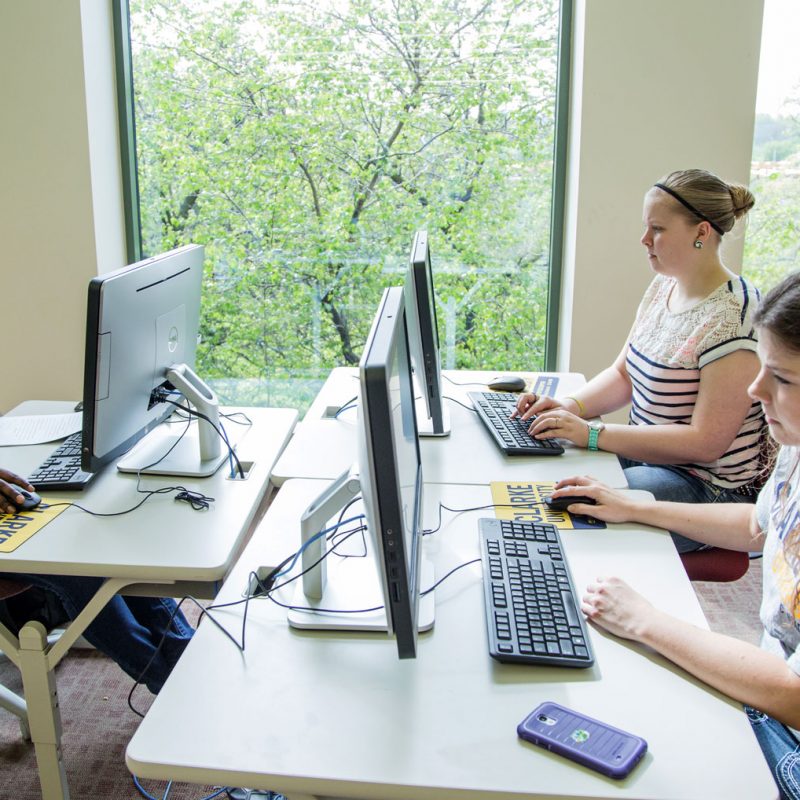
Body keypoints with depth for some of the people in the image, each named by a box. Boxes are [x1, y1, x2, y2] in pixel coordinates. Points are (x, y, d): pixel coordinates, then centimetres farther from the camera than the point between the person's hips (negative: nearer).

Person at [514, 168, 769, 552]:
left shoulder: (731, 318, -22)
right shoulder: (663, 287, 6)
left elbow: (706, 443, -24)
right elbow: (623, 373, 12)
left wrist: (593, 434, -27)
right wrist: (571, 406, -8)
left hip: (708, 489, -8)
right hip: (645, 453, 8)